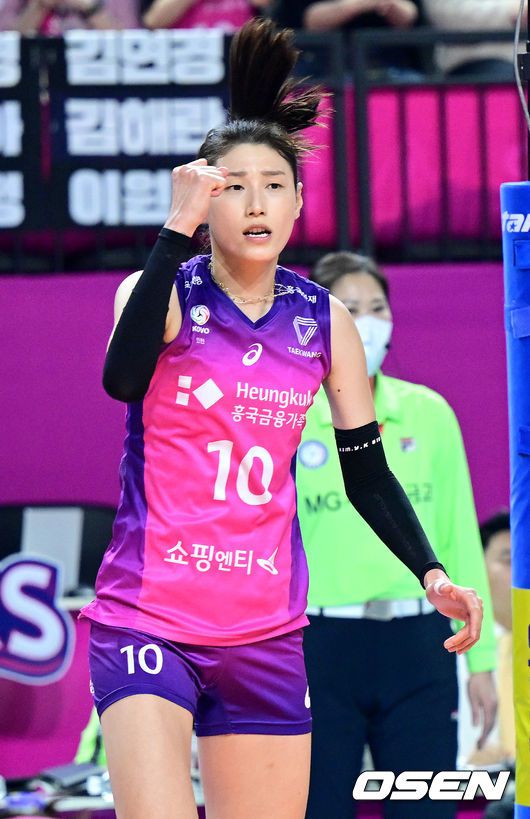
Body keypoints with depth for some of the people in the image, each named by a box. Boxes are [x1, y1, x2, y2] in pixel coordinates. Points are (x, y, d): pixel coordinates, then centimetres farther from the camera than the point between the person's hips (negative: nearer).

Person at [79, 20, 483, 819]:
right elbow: (122, 378, -26)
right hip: (146, 619, -4)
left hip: (264, 632, 4)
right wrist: (178, 227, -26)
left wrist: (431, 572, -3)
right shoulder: (163, 292, -3)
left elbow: (368, 474, 13)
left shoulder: (326, 322, 7)